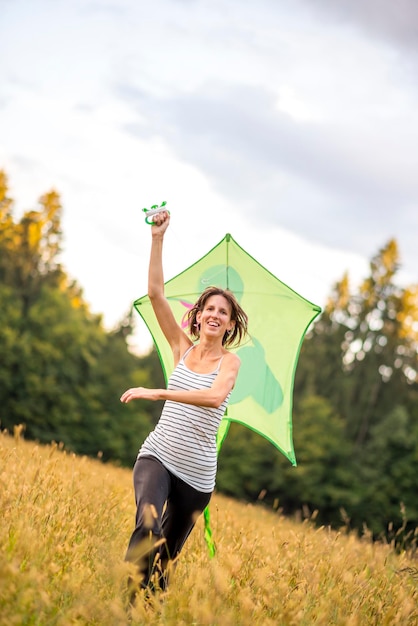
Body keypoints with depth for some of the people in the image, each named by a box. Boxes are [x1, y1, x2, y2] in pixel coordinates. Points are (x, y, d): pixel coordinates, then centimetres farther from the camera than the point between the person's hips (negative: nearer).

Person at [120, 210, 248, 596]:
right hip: (157, 454, 1)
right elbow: (155, 292, -1)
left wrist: (157, 393, -29)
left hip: (197, 472, -1)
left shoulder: (230, 361, -3)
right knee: (148, 525, -30)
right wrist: (158, 238, -8)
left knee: (169, 551, 11)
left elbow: (215, 396, -26)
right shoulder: (183, 346, 6)